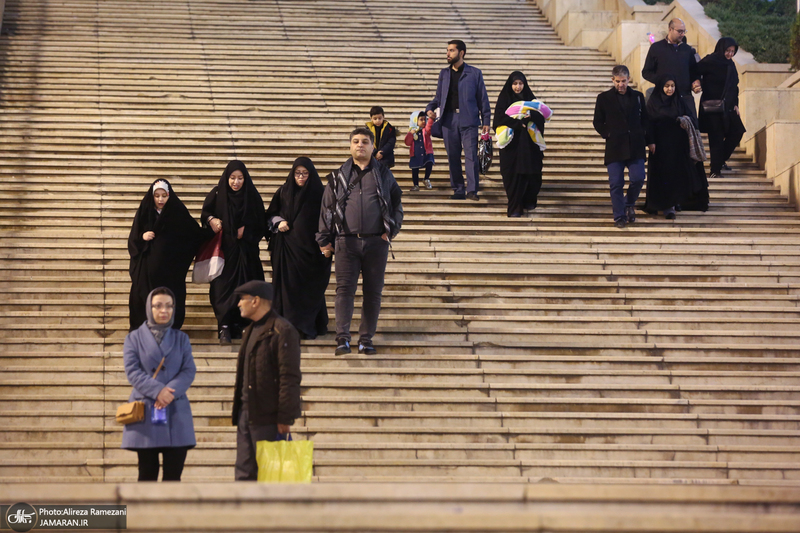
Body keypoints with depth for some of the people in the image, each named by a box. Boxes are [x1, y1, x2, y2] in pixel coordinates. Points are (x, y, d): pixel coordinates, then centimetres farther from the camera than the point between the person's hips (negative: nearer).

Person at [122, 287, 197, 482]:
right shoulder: (134, 338, 7)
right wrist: (157, 391, -19)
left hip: (176, 414, 2)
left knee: (173, 473, -1)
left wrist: (171, 391, -16)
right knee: (148, 473, -1)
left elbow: (189, 371, 2)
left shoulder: (181, 339, 14)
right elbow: (132, 371, -5)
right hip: (145, 413, -2)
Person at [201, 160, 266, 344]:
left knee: (244, 287, 0)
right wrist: (211, 219, -9)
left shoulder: (252, 196, -1)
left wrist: (246, 231, -10)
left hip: (246, 251, 1)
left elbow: (260, 224, 5)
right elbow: (205, 212, 11)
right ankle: (224, 328, -10)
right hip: (224, 248, -1)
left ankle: (239, 325, 10)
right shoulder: (217, 194, -2)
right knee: (224, 285, -8)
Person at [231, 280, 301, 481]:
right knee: (244, 473, 8)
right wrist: (239, 410, 18)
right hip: (245, 413, 9)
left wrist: (285, 418, -18)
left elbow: (290, 378, -15)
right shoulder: (251, 330, 19)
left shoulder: (282, 331, -11)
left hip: (267, 418, -9)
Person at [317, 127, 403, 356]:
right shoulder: (339, 176, 10)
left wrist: (392, 230, 4)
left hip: (376, 242, 1)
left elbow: (397, 204, 16)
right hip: (346, 242, -1)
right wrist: (324, 240, 6)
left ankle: (366, 339, 8)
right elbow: (327, 208, 11)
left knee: (373, 292, 2)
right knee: (344, 289, -9)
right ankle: (342, 338, -13)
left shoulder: (384, 175, 11)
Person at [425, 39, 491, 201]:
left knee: (471, 155, -11)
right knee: (453, 157, 4)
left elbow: (482, 98, 5)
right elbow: (439, 96, 18)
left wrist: (486, 121, 0)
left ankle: (472, 190, -13)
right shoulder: (444, 74, 15)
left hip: (468, 120, -4)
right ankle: (458, 190, 9)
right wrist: (430, 108, -3)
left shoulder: (474, 73, 6)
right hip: (449, 120, 4)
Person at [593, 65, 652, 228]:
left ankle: (629, 203, 22)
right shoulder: (604, 98, 4)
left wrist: (648, 140, 6)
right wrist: (608, 135, -3)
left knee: (638, 178, -7)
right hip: (614, 148, -1)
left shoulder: (638, 97, 10)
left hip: (635, 147, 1)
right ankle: (619, 216, 2)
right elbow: (598, 122, 9)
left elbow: (645, 120, 16)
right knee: (616, 183, -5)